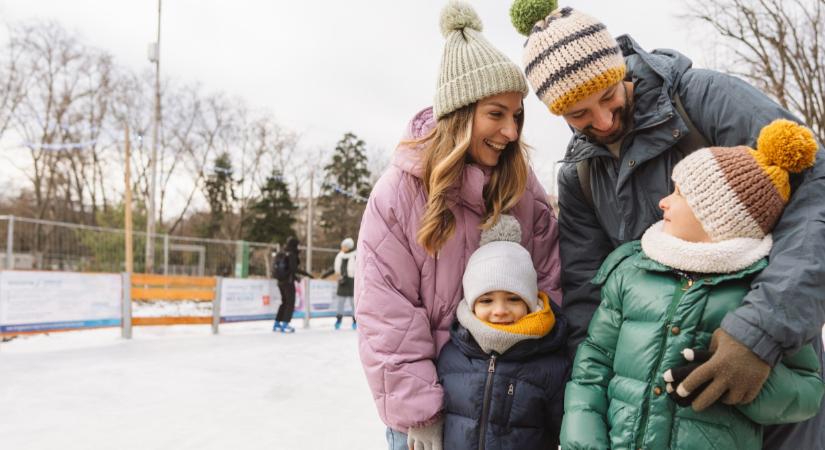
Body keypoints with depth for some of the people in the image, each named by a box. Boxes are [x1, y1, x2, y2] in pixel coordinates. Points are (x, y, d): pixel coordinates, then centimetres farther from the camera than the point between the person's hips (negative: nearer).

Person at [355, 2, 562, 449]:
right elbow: (386, 316, -15)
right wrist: (420, 414, -15)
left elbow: (551, 284, 0)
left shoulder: (524, 186, -4)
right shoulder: (401, 189, -15)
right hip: (436, 396, -3)